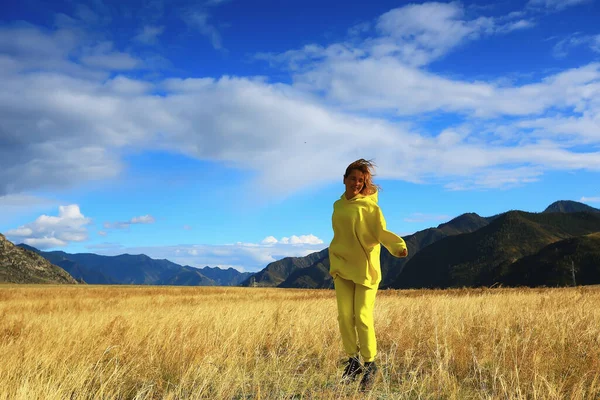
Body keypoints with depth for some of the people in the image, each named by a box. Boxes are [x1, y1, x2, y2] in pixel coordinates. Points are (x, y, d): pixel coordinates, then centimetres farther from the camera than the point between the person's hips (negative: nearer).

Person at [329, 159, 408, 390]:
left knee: (363, 317, -7)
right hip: (341, 267, 5)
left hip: (364, 267, -4)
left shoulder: (369, 206, -6)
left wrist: (399, 246, -35)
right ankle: (353, 361, 15)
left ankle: (370, 365, 7)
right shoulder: (338, 205, 10)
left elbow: (382, 231, -17)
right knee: (344, 315, -1)